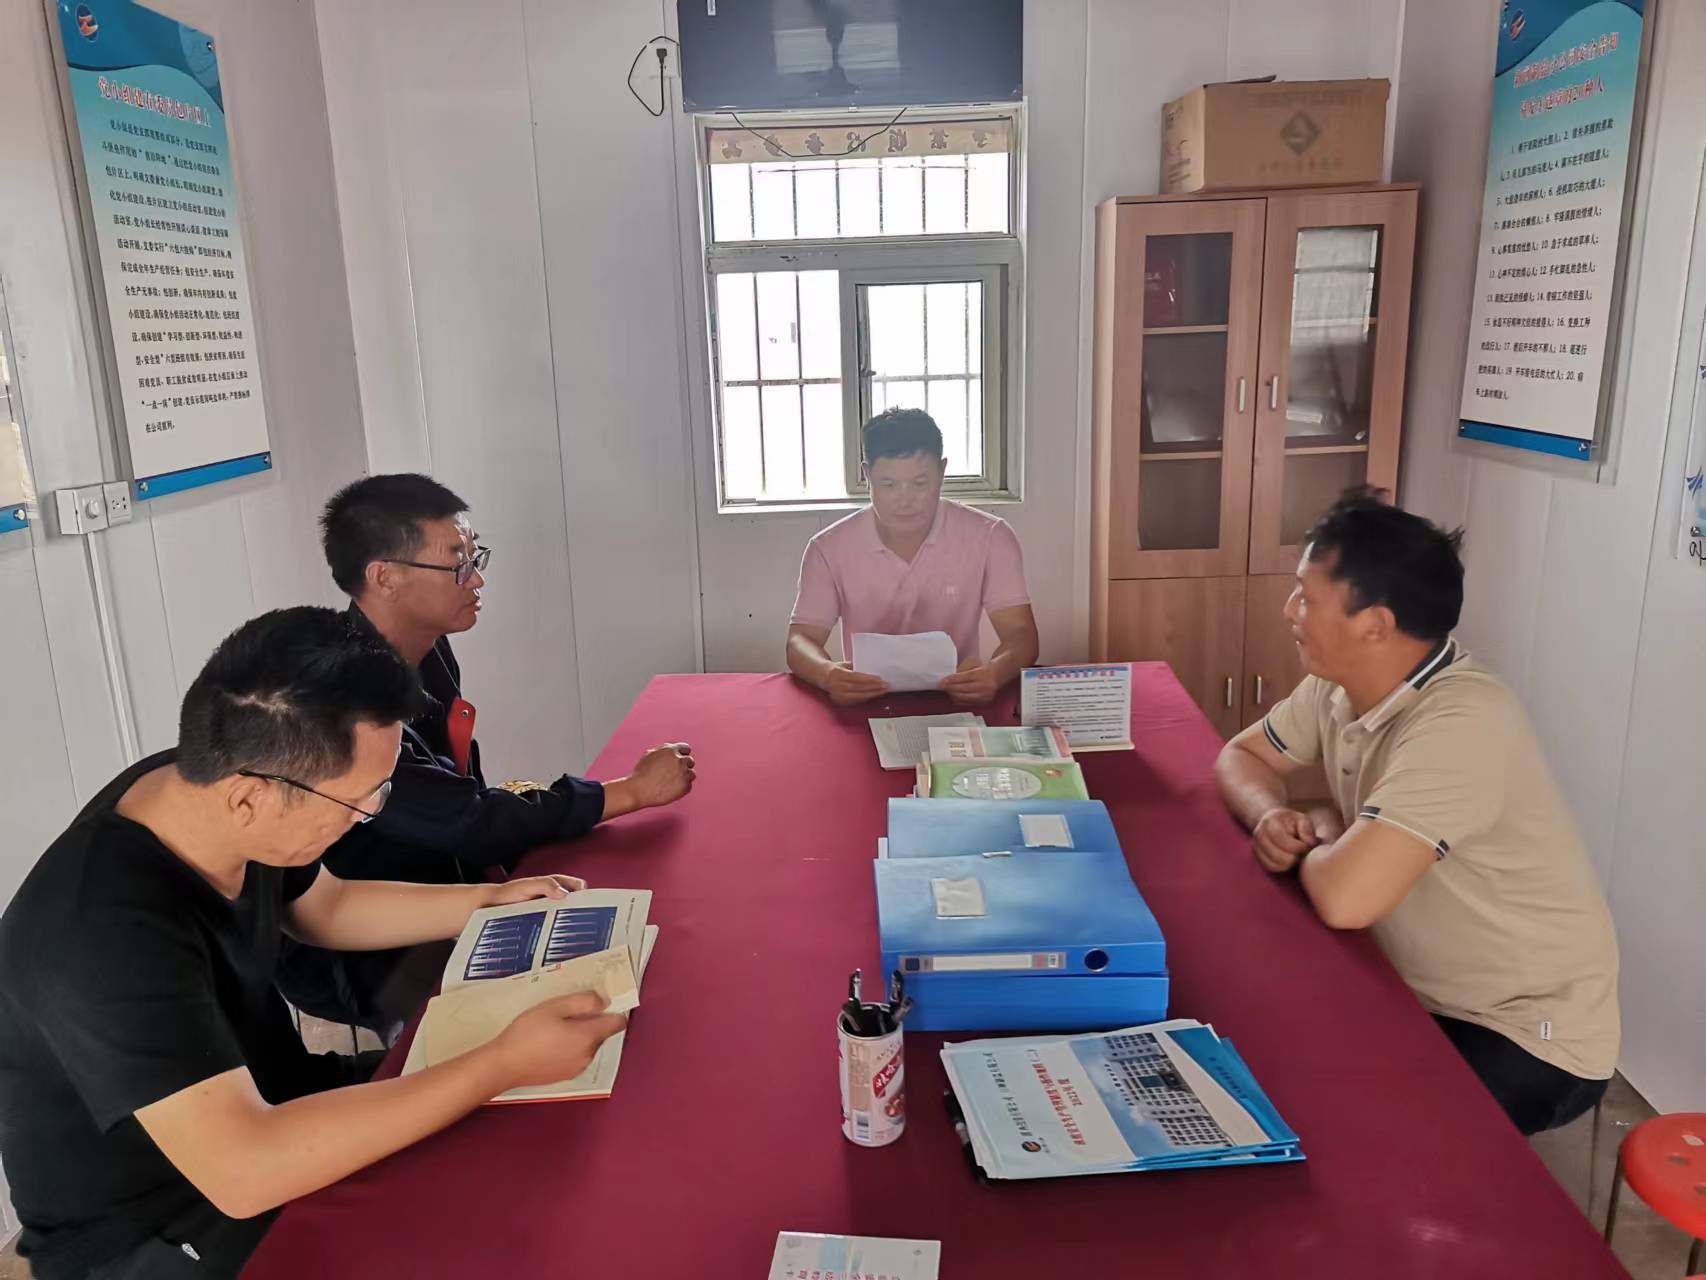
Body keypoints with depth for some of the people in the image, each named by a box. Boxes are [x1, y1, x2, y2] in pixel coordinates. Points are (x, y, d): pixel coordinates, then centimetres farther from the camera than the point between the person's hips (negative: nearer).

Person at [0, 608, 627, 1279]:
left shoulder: (203, 787, -12)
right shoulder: (106, 929, -35)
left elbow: (329, 908, 9)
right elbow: (243, 1170, -41)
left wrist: (489, 900, 0)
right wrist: (504, 1063, -38)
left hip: (257, 1098, 7)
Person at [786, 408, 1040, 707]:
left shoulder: (990, 537, -6)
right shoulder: (829, 548, -5)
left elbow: (1021, 635, -9)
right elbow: (801, 641, -7)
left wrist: (995, 671, -34)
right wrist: (827, 673, -33)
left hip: (957, 700, -1)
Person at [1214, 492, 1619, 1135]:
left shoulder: (1461, 723, -32)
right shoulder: (1339, 685, -5)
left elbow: (1344, 896, -39)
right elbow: (1241, 755, 10)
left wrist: (1322, 835, -16)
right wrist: (1273, 817, -13)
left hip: (1528, 1036, -7)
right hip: (1421, 995, 7)